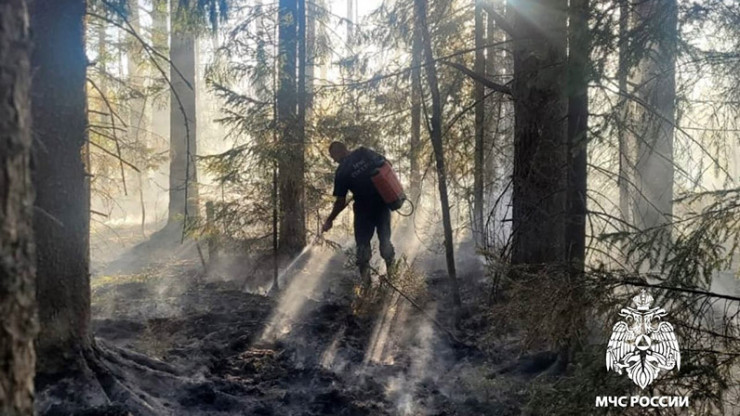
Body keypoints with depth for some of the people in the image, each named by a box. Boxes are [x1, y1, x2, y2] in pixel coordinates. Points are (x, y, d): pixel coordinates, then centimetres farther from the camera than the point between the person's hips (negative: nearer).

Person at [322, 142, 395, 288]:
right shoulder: (364, 152, -6)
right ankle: (391, 268, 21)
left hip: (364, 207, -3)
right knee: (384, 238, 17)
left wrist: (329, 220, 3)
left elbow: (341, 202, -9)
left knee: (363, 243, 10)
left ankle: (365, 275, 9)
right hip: (383, 201, 3)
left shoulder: (341, 171, -12)